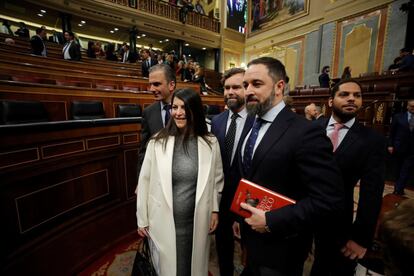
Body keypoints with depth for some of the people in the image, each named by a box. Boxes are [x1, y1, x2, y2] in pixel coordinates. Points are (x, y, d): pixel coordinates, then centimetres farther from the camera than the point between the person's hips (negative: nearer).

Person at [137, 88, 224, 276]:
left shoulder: (211, 143, -7)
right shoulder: (157, 142, -11)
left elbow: (217, 179, 3)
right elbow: (145, 181, -4)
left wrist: (215, 210, 5)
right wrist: (142, 219, 1)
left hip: (197, 222, 1)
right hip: (163, 222, 0)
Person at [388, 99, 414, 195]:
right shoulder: (398, 117, 0)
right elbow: (392, 132, 1)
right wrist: (390, 145, -5)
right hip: (399, 148, 0)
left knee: (406, 171, -5)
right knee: (399, 170, 13)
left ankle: (398, 190, -1)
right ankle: (399, 189, 27)